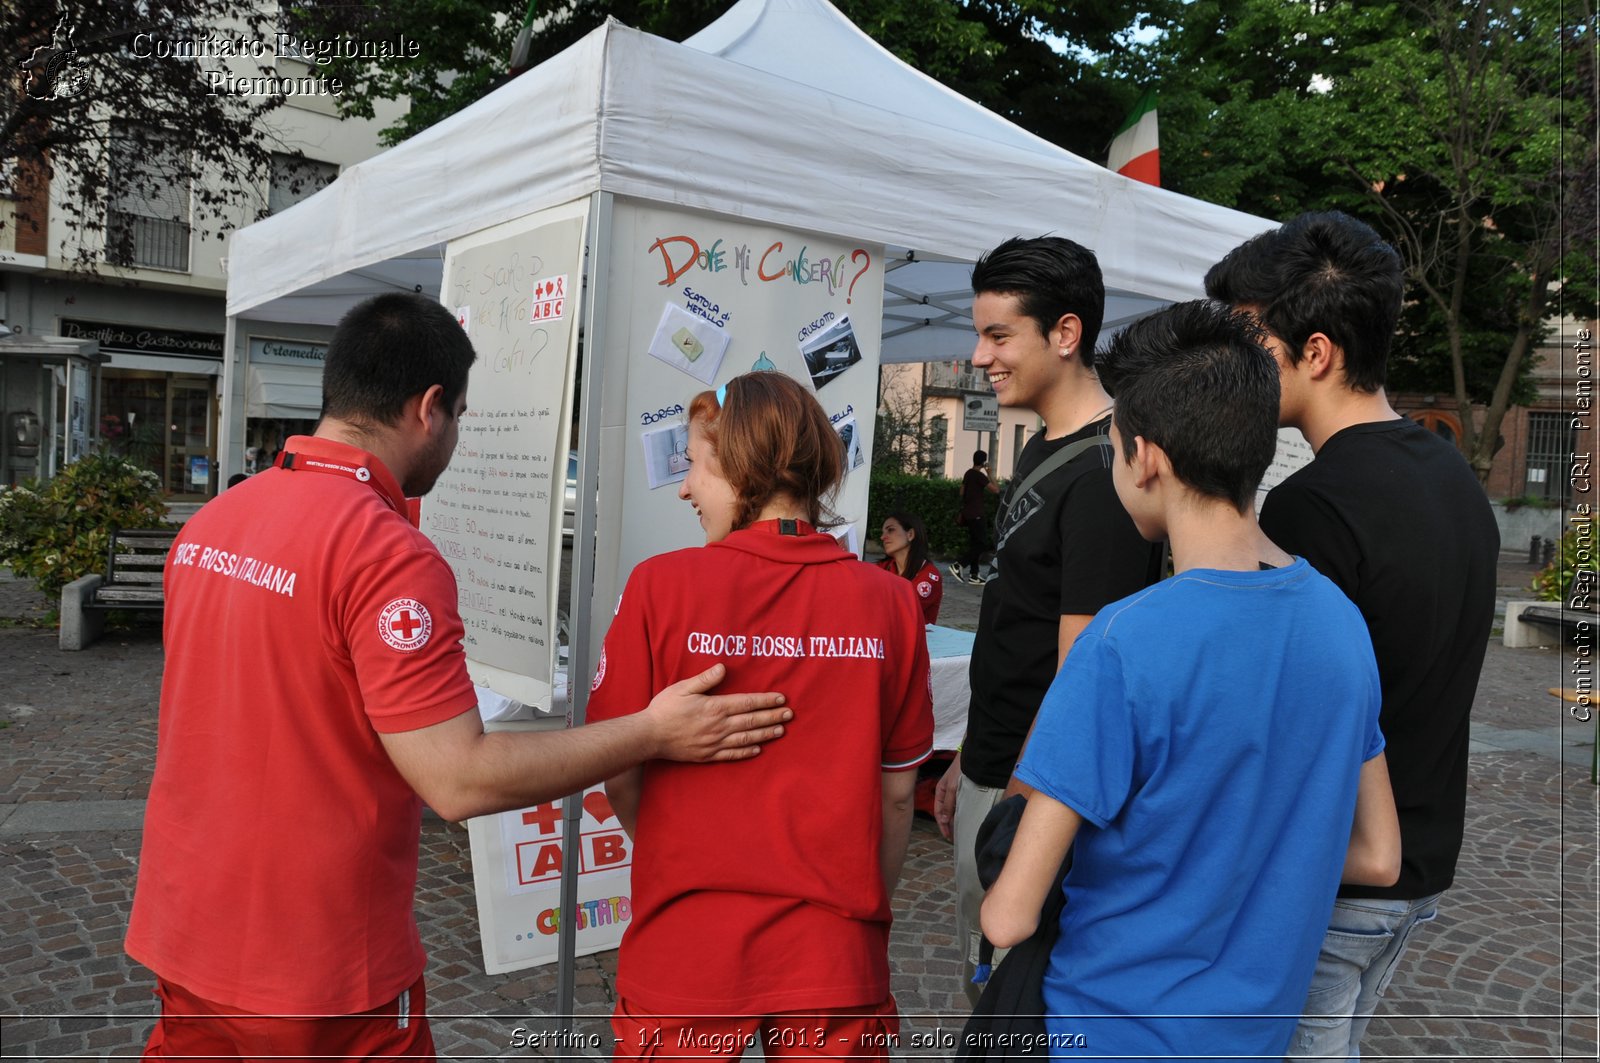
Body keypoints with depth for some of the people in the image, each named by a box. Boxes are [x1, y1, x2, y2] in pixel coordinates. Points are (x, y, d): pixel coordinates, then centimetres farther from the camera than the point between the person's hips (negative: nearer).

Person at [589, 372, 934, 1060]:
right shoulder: (889, 603, -7)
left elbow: (618, 776, -6)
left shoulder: (660, 586, -13)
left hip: (687, 946, -1)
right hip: (833, 952, 2)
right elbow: (897, 791, 1)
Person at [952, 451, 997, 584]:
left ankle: (974, 575, 10)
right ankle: (958, 565, -13)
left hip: (968, 513, 9)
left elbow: (962, 493, 18)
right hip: (976, 515, -9)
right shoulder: (980, 476, -15)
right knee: (982, 544, -6)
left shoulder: (968, 473, 12)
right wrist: (989, 474, -8)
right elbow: (996, 490, -17)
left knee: (975, 543, 11)